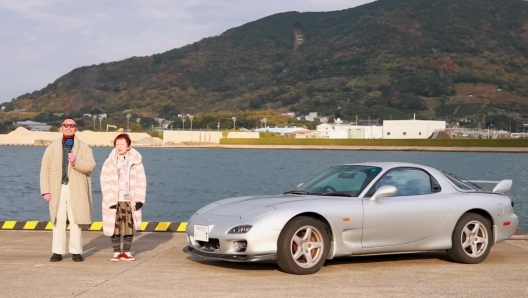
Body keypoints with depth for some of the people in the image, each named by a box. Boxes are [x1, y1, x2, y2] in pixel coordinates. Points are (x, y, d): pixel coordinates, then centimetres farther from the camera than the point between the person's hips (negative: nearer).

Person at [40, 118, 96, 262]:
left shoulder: (84, 147, 8)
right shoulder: (52, 147, 12)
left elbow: (90, 165, -4)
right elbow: (45, 169, 6)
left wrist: (76, 162, -22)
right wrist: (45, 190, -3)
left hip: (76, 190, -1)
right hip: (58, 189, 1)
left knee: (75, 221, 1)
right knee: (58, 221, 1)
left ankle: (76, 252, 7)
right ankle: (57, 252, 6)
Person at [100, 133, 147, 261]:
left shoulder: (136, 161, 1)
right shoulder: (109, 162, -1)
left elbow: (141, 181, 2)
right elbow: (105, 182, -4)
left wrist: (139, 199, -6)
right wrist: (110, 200, -13)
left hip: (130, 200, 1)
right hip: (114, 201, -1)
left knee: (130, 226, 5)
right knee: (114, 227, 2)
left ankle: (126, 252, 17)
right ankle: (116, 252, 14)